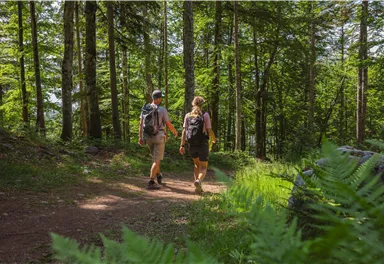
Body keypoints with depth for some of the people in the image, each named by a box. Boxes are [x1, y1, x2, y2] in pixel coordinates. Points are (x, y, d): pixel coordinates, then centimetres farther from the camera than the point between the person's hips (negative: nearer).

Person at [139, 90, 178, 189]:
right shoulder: (162, 110, -13)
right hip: (159, 137, -6)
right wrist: (175, 132, 11)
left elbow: (141, 124, -2)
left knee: (155, 157, 25)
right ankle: (151, 182, -10)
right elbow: (168, 125, -8)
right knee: (156, 160, -3)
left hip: (148, 137, 6)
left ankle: (158, 176, 40)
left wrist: (140, 137, 1)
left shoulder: (145, 108, 0)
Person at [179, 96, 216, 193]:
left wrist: (182, 145, -3)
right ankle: (198, 181, -24)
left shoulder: (187, 115, 2)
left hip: (192, 145, 3)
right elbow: (209, 131, -8)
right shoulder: (205, 115, -7)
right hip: (202, 145, -3)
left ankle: (198, 187, 19)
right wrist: (214, 140, 11)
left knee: (196, 164, 24)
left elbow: (184, 131, -3)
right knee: (203, 167, 7)